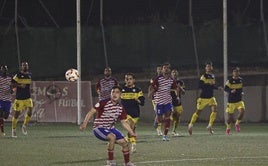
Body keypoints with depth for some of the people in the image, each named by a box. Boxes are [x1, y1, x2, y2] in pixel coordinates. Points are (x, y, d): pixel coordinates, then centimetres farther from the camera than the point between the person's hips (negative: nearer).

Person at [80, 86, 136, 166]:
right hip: (99, 128, -7)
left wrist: (132, 133, 3)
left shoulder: (120, 108, 1)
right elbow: (91, 112, -21)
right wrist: (85, 123, -32)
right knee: (112, 137, -34)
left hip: (110, 128, 7)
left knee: (124, 143, 3)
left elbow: (124, 122, 9)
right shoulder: (103, 103, -18)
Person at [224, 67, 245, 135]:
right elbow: (225, 89, -13)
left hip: (239, 101, 4)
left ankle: (237, 124, 2)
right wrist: (231, 91, -31)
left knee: (242, 111, -21)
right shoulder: (230, 81, -9)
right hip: (231, 101, -4)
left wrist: (241, 92, 3)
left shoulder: (240, 80, 7)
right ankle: (228, 128, 25)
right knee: (230, 116, 0)